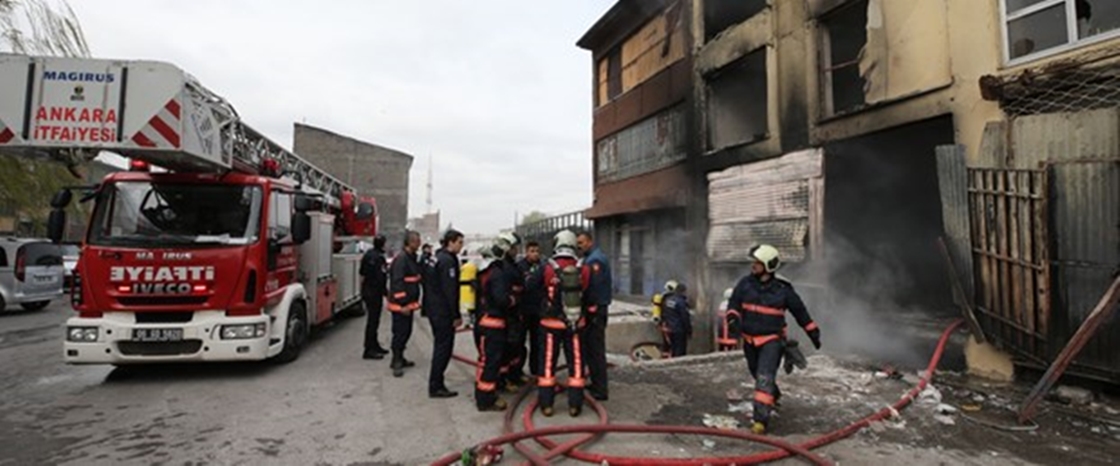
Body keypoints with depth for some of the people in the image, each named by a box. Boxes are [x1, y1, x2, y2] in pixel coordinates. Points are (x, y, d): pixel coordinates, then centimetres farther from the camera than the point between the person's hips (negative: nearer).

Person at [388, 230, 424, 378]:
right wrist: (402, 304, -24)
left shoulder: (412, 258, 13)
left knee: (406, 332, 16)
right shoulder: (401, 259, -18)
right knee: (400, 333, -4)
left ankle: (399, 358, 28)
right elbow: (397, 283, -23)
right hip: (400, 305, -10)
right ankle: (396, 362, 5)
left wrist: (414, 301, 20)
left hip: (409, 303, 10)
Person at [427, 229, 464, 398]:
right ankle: (436, 387, 4)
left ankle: (435, 384, 24)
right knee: (444, 346, -2)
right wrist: (456, 315, -17)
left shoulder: (439, 257, 13)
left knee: (441, 346, 16)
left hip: (435, 309, 10)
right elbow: (450, 290, -20)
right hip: (443, 311, -10)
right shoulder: (448, 260, -16)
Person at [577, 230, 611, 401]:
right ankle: (597, 384, 26)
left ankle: (601, 390, 1)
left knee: (595, 350, -5)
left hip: (595, 310, -10)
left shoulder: (595, 259, -15)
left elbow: (591, 284, -23)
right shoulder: (592, 258, 17)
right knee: (592, 349, 16)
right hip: (596, 309, 10)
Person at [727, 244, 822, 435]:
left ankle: (761, 419, -14)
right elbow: (733, 304, -6)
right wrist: (733, 319, -27)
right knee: (758, 375, 23)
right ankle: (774, 396, 53)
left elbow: (800, 311, 1)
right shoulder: (745, 283, -7)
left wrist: (814, 333, 8)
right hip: (749, 339, 4)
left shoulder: (783, 289, -11)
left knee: (764, 378, -17)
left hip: (772, 340, -4)